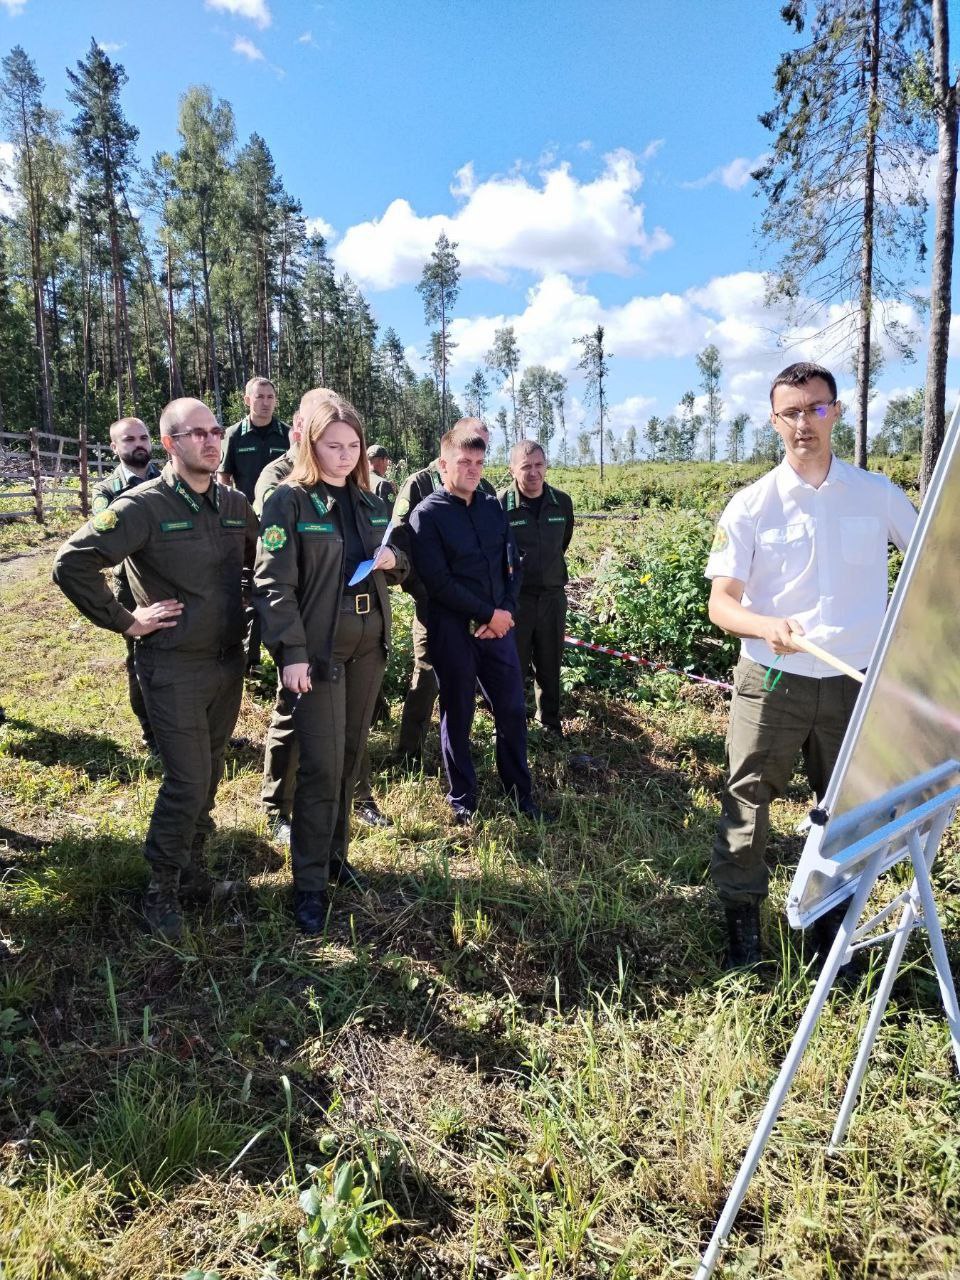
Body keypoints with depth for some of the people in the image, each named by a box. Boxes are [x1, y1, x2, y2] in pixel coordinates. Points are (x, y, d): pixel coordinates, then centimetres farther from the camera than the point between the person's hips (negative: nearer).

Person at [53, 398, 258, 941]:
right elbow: (73, 563, -18)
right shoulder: (144, 506, -13)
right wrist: (125, 620, -14)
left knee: (209, 773, 16)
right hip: (173, 667, -5)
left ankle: (193, 863, 37)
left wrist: (249, 607, 11)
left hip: (228, 661, 6)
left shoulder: (235, 504, 4)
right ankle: (163, 887, 17)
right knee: (188, 780, -5)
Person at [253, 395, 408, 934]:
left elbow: (401, 564, 20)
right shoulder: (289, 501, -8)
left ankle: (335, 854, 31)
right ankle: (310, 884, 9)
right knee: (322, 767, -4)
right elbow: (274, 583, -14)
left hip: (368, 648, 6)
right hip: (318, 651, -6)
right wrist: (291, 653, -21)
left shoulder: (370, 502, 11)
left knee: (350, 759, 14)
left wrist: (394, 560, -5)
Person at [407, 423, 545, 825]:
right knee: (457, 715, 8)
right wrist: (488, 614, -13)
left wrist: (506, 610, -6)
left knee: (512, 709, 9)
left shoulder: (493, 507, 10)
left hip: (498, 625, 5)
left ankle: (519, 791, 27)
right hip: (452, 630, -5)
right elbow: (438, 582, -14)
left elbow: (513, 565, 10)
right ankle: (462, 799, 23)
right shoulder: (427, 515, -7)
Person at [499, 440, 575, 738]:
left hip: (553, 596, 4)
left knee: (550, 665, 14)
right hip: (514, 598, -4)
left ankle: (551, 721, 30)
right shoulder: (500, 505, -13)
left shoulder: (562, 502, 1)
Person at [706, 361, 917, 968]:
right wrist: (767, 626, -27)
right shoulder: (751, 506, -4)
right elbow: (721, 603, -6)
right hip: (772, 682, -1)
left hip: (854, 683, 2)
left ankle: (833, 920, 33)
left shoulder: (877, 495, 1)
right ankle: (742, 917, 22)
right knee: (747, 802, 4)